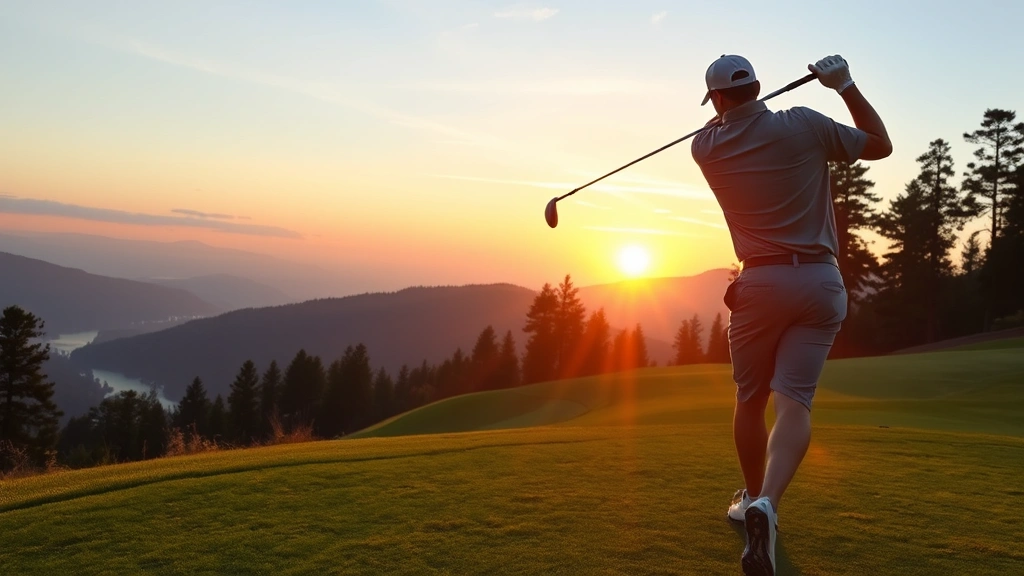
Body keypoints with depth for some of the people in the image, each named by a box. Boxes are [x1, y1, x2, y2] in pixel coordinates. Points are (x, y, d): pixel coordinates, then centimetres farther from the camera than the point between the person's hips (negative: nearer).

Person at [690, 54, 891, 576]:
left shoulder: (705, 147, 2)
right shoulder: (804, 125, -2)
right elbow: (881, 145, 12)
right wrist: (846, 85, 14)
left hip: (760, 283, 0)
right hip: (822, 282, 0)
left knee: (750, 399, 16)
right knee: (794, 401, -6)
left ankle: (754, 497, 32)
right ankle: (767, 502, -26)